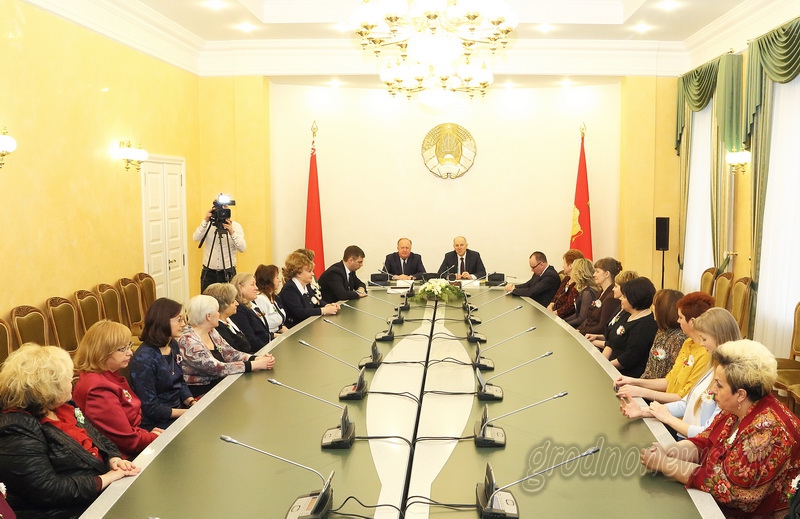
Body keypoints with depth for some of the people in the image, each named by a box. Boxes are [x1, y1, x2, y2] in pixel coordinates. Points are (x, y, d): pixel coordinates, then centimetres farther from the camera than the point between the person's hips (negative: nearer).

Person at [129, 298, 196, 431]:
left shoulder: (173, 345, 4)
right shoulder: (143, 359, -20)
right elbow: (149, 407, -19)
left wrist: (192, 403, -5)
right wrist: (188, 413, -18)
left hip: (179, 410, 7)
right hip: (157, 424, -7)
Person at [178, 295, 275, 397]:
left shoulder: (211, 332, 7)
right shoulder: (188, 341, -20)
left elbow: (230, 353, 6)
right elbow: (217, 368, -25)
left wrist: (258, 359, -11)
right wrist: (255, 365, -24)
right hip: (200, 394, -8)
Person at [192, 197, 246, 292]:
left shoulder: (236, 226, 0)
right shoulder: (207, 225, 4)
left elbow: (242, 248, -12)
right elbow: (196, 238, -14)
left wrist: (232, 232, -26)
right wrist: (205, 221, -23)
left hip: (228, 273, -1)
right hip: (208, 273, 1)